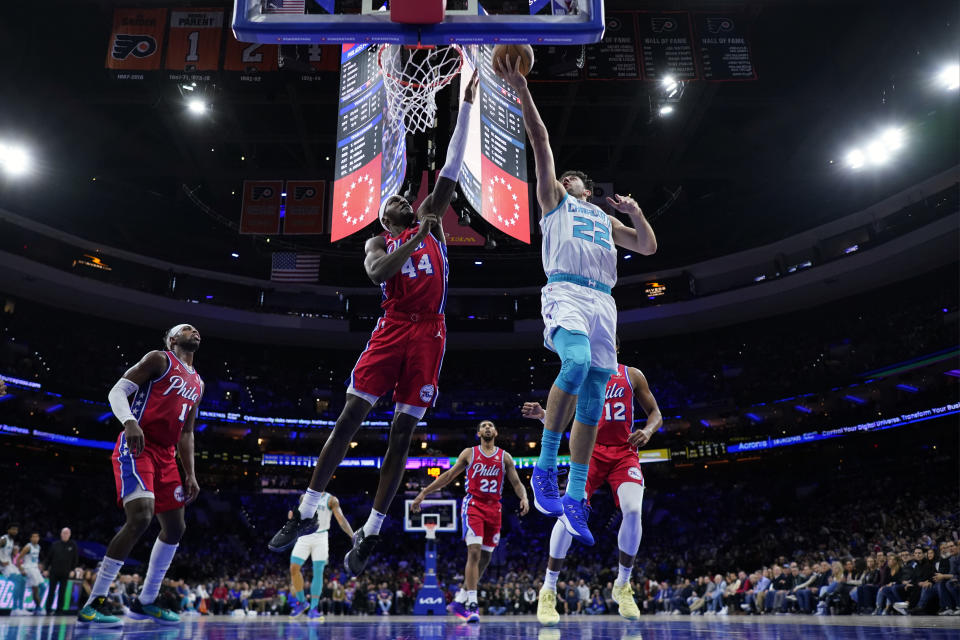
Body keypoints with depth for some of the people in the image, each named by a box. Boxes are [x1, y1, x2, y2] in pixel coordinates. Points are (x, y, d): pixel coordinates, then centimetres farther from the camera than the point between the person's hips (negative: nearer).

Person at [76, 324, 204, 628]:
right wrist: (129, 421, -29)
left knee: (175, 528, 9)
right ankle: (93, 605, -14)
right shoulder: (159, 359, 0)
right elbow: (117, 390, -9)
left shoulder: (197, 384, 20)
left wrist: (190, 474, 15)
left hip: (165, 455, 9)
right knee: (140, 518, -24)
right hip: (136, 447, -9)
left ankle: (145, 602, 22)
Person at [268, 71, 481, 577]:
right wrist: (417, 237, -14)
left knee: (402, 432, 0)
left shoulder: (430, 219, 19)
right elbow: (378, 273, -11)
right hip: (392, 330, -1)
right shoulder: (377, 244, 14)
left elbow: (451, 167, 13)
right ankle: (307, 513, 4)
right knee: (349, 416, -7)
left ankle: (371, 531, 7)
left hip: (429, 333, 1)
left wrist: (466, 106, 10)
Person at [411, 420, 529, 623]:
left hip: (494, 508, 4)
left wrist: (524, 498, -14)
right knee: (474, 552, -18)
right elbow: (448, 475, 8)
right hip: (473, 505, -3)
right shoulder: (469, 453, 6)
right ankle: (472, 604, -16)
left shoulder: (505, 457, 10)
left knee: (485, 557, 7)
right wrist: (423, 492, 4)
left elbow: (516, 483, 8)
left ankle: (460, 599, 22)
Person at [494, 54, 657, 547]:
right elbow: (541, 142, 12)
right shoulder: (553, 201, 22)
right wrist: (522, 91, 5)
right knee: (577, 363, -33)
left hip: (603, 301, 5)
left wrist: (636, 214, 14)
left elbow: (648, 248, 31)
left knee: (593, 399, -2)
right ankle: (545, 466, -23)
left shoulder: (605, 219, 35)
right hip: (566, 292, -5)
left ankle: (575, 498, 2)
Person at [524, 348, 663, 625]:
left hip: (624, 452, 1)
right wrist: (542, 414, -20)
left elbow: (655, 413, 9)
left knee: (633, 511, -22)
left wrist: (648, 431, -14)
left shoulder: (632, 375, 6)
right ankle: (548, 591, -6)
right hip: (590, 451, -1)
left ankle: (622, 586, 2)